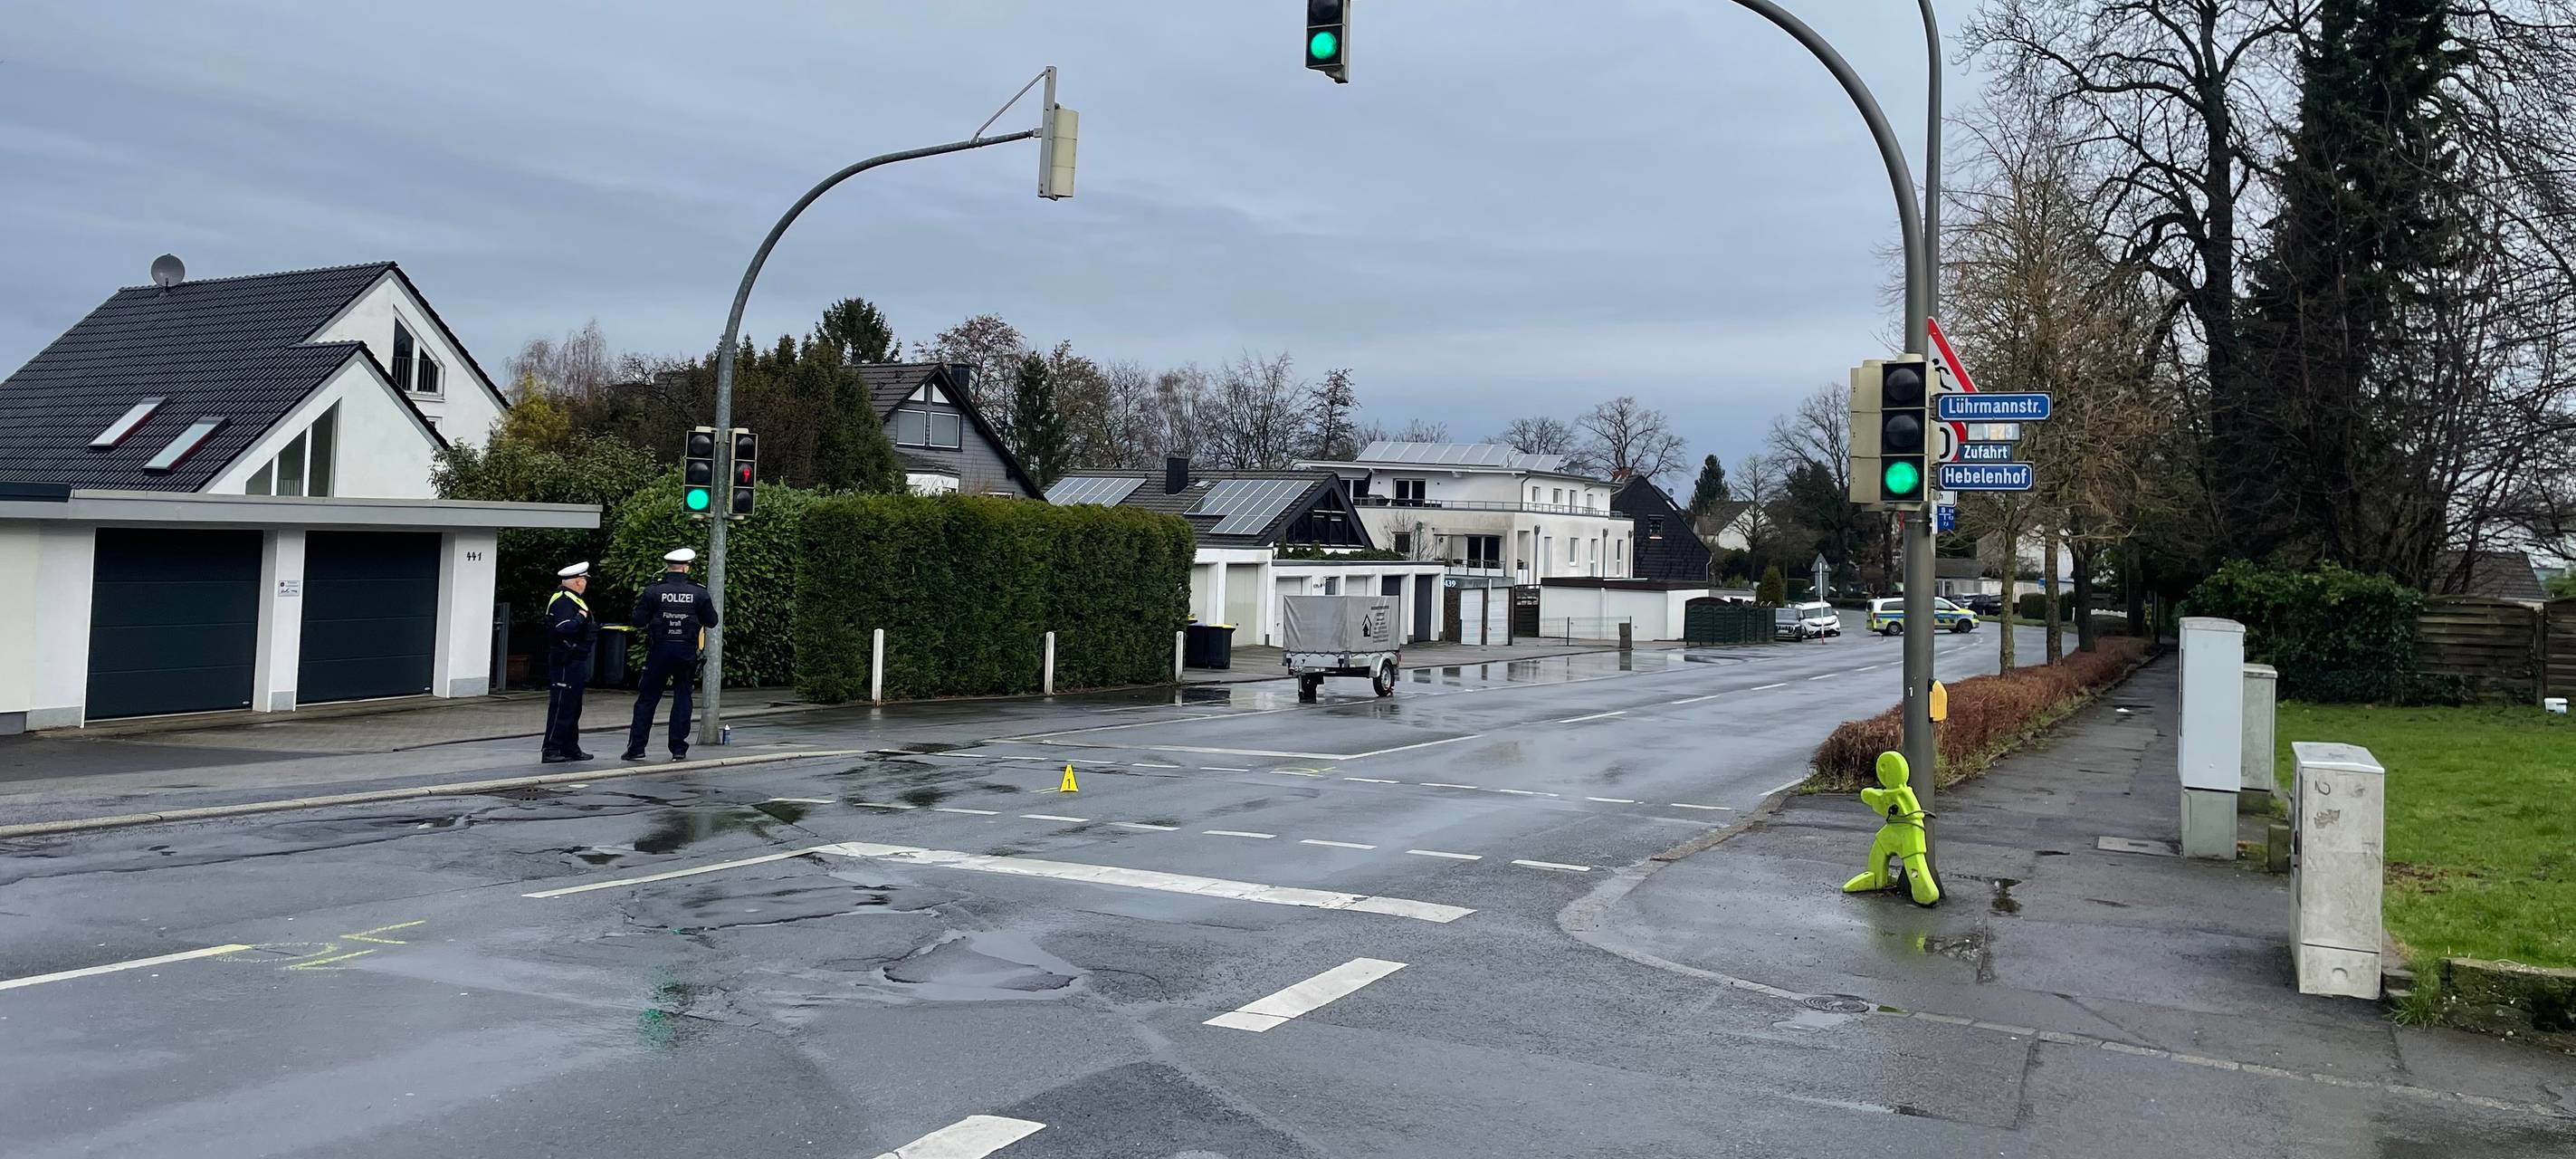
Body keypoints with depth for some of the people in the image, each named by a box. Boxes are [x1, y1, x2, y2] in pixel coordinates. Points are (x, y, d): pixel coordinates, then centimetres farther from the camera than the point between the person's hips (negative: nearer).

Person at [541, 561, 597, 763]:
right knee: (561, 706, -8)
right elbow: (564, 628, -29)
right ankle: (551, 750, -6)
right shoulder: (563, 601, -16)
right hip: (566, 662, -11)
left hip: (575, 662, 11)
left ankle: (570, 748, 23)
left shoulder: (571, 600, 18)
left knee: (573, 707, 15)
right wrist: (581, 617, -18)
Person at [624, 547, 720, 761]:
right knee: (682, 697, 9)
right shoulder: (699, 593, -3)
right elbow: (711, 621, 3)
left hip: (659, 649, -1)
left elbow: (638, 622, -6)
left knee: (647, 698, 6)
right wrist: (710, 603, 19)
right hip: (687, 651, 1)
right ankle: (678, 748, 8)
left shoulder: (653, 591, -6)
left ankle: (636, 747, 5)